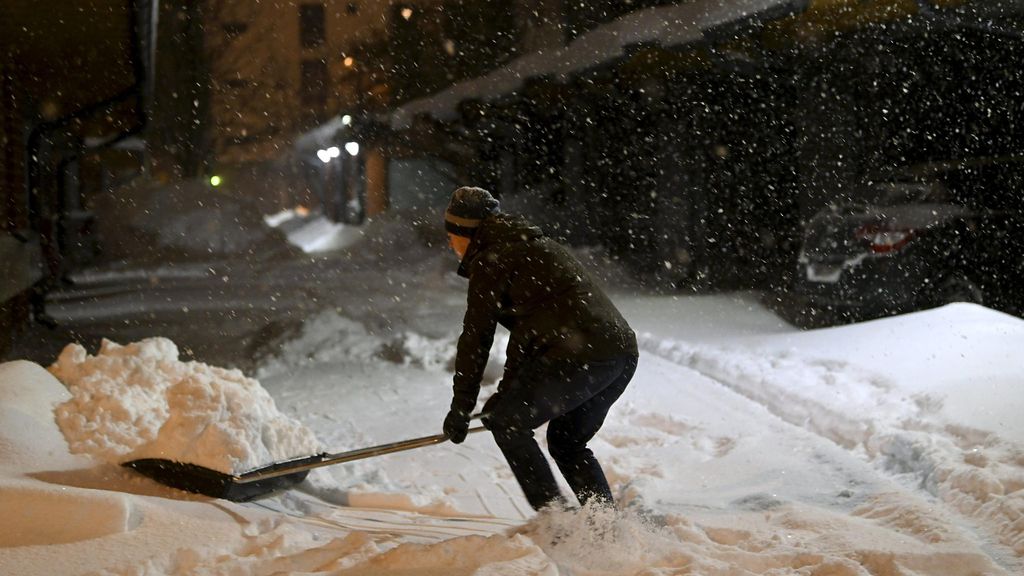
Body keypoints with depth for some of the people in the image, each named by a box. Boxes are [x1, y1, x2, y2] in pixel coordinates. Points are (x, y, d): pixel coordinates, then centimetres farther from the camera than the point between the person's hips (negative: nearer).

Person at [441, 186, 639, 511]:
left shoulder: (489, 262, 2)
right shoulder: (532, 248, 30)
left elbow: (476, 339, 1)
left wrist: (460, 409, 8)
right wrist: (508, 393, 35)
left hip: (580, 355, -9)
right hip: (623, 352, 9)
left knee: (505, 422, 5)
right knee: (566, 441, 22)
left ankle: (554, 514, -4)